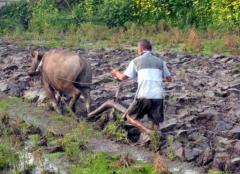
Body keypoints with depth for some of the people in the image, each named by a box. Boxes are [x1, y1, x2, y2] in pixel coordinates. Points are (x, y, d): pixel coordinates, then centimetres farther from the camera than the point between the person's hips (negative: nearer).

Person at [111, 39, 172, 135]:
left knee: (130, 116, 13)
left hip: (143, 96, -3)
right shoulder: (160, 61, 15)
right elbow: (169, 79, 20)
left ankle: (148, 131, -10)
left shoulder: (136, 61, 8)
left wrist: (116, 73, 35)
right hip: (158, 97, 3)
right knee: (156, 124, 12)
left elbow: (123, 77, 13)